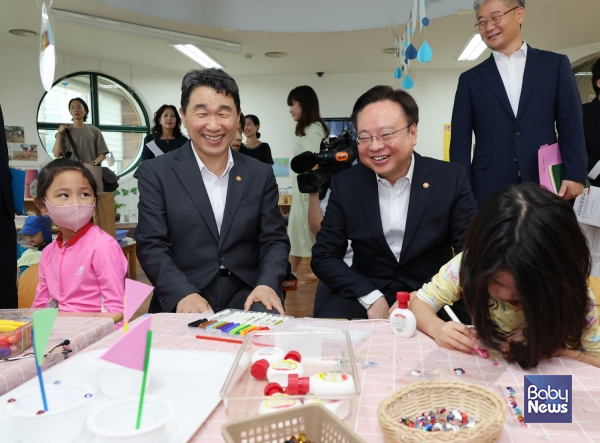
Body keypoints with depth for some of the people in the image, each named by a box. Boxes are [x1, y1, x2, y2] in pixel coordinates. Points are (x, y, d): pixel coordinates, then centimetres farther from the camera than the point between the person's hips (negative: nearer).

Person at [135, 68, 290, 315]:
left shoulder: (260, 174, 8)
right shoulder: (156, 174, 1)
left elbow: (274, 239, 6)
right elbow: (151, 245, -4)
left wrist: (268, 284, -14)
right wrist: (184, 294, -21)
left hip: (247, 297, 2)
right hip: (182, 305, -1)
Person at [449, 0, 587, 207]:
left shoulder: (555, 64, 9)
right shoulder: (471, 79, 9)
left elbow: (571, 127, 5)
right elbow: (460, 141, 4)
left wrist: (575, 174, -6)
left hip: (547, 186, 0)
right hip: (489, 189, 0)